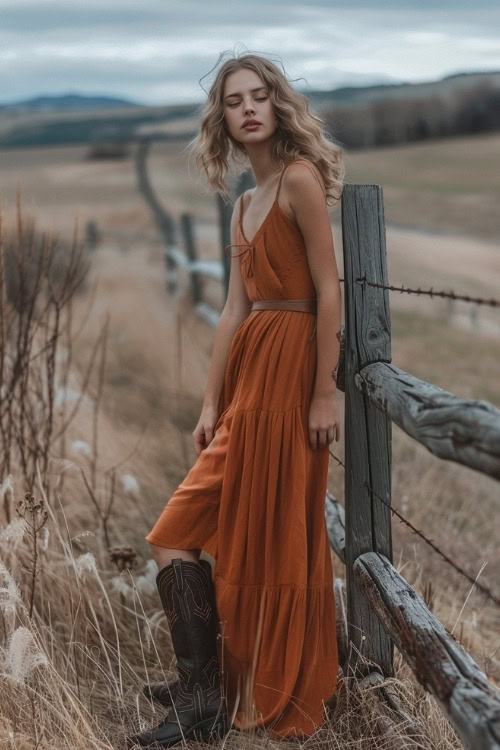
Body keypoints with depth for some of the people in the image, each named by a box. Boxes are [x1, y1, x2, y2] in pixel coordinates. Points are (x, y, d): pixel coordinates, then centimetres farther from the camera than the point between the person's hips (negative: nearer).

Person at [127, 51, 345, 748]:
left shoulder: (299, 179, -8)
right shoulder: (245, 205, 17)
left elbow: (328, 291, -13)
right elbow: (235, 310, 14)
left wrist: (325, 393, -17)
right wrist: (210, 404, 11)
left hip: (290, 370, -8)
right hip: (247, 371, 8)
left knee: (274, 535, -1)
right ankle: (205, 691, 19)